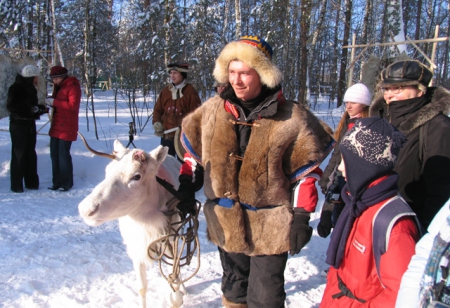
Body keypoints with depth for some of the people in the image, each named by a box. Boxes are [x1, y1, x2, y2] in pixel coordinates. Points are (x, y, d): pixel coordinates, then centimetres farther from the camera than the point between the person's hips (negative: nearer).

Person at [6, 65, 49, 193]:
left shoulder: (31, 88, 15)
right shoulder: (15, 88, -10)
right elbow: (11, 106, -17)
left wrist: (42, 109, 1)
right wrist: (31, 109, -22)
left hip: (30, 124, 8)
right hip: (18, 125, -8)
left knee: (30, 154, 10)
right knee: (18, 154, -5)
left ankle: (32, 182, 17)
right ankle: (16, 185, 2)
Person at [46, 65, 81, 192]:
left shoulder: (73, 87, -10)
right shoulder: (59, 87, 19)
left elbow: (73, 105, -20)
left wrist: (55, 102, -20)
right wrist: (51, 102, 2)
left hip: (66, 128, -9)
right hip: (56, 127, 9)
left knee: (63, 155, -5)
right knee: (54, 155, 10)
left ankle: (66, 183, 7)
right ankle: (57, 182, 18)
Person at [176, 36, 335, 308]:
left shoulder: (291, 118, -13)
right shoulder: (213, 110, -3)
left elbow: (306, 172, -8)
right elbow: (192, 149, 11)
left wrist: (301, 218, -11)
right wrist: (186, 187, 7)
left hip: (270, 226, -4)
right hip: (225, 222, 4)